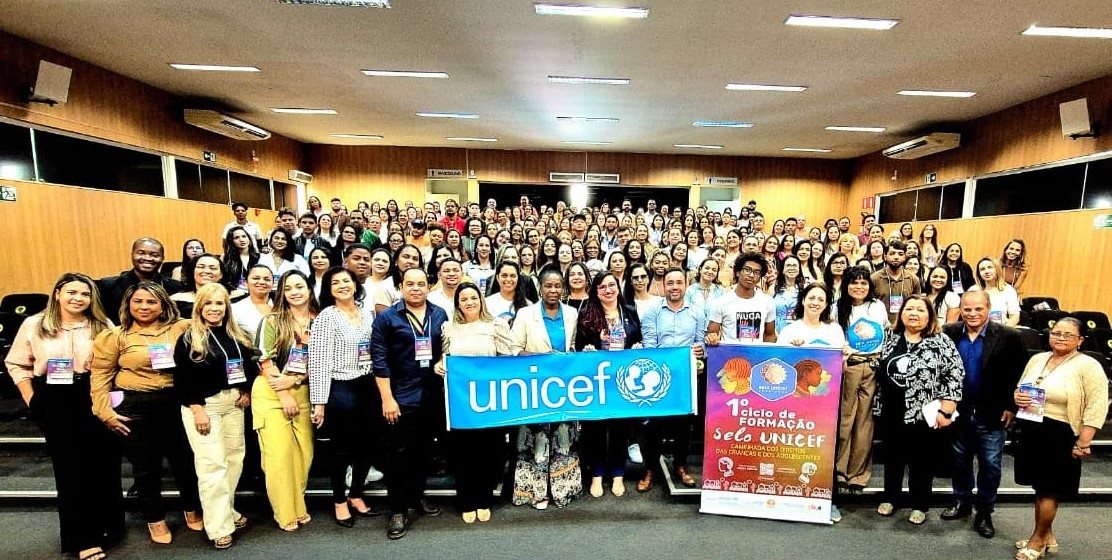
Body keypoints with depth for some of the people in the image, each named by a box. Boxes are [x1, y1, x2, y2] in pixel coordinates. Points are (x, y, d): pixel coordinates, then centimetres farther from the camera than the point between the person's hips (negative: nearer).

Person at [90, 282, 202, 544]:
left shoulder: (181, 328, -1)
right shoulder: (114, 336, -1)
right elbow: (100, 376, 0)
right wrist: (105, 411, -5)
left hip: (176, 404, 1)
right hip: (135, 407, 0)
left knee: (186, 460, 10)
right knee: (145, 467, 13)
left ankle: (192, 510, 33)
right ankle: (155, 519, 33)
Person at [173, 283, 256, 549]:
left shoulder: (238, 336, 10)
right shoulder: (189, 339, -5)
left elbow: (250, 366, 15)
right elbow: (182, 380, -9)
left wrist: (247, 391, 1)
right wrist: (197, 409, -15)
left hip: (233, 403, 5)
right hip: (203, 405, -5)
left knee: (235, 457, 9)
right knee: (212, 464, -4)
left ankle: (227, 511, 26)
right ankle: (219, 526, 7)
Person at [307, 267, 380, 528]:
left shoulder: (368, 311, 6)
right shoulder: (326, 317, -9)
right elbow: (318, 361, -11)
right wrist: (319, 401, -13)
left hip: (368, 386, 5)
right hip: (340, 389, -5)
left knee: (368, 443, 14)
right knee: (342, 448, 9)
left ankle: (356, 495, 35)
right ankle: (339, 501, 31)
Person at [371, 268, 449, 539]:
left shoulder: (440, 315, 5)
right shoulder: (387, 318, -6)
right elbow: (379, 360, -9)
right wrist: (387, 398, -13)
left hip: (433, 395, 4)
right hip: (401, 398, -4)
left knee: (423, 449, 17)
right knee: (399, 453, 4)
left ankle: (417, 496, 36)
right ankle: (398, 509, 19)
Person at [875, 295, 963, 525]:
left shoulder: (941, 341, -5)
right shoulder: (890, 340, 5)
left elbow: (955, 375, -9)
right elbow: (879, 373, 11)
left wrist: (946, 411, -13)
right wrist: (878, 406, 10)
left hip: (924, 415, -3)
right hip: (892, 414, 3)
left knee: (921, 461, 10)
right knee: (892, 457, 15)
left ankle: (920, 505, 28)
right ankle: (890, 498, 31)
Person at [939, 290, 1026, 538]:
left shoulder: (1008, 337, -11)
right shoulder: (949, 333, -7)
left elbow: (1020, 376, -5)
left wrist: (1011, 407, -7)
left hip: (993, 415, -1)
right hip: (958, 412, 2)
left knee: (991, 466, 10)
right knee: (960, 461, 17)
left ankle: (984, 512, 28)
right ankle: (962, 502, 35)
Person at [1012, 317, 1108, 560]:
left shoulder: (1088, 366, -10)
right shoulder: (1037, 359, 7)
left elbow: (1097, 407, -13)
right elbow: (1020, 388, 17)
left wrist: (1083, 443, -16)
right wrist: (1017, 397, -6)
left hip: (1060, 437, -5)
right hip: (1030, 432, 5)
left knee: (1049, 490, 7)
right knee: (1040, 487, 16)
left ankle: (1038, 540, 23)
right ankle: (1047, 536, 32)